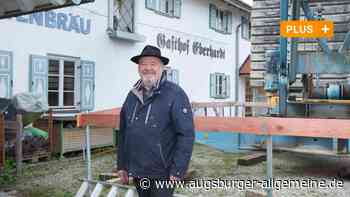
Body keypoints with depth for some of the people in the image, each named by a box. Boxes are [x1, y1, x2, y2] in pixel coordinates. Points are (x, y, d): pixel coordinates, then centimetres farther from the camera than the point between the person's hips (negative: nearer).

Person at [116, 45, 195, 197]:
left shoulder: (175, 94, -11)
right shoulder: (132, 95, 7)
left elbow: (186, 134, -15)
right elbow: (123, 133, 13)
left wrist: (178, 170, -17)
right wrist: (121, 165, 12)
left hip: (162, 174, -5)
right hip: (137, 173, 6)